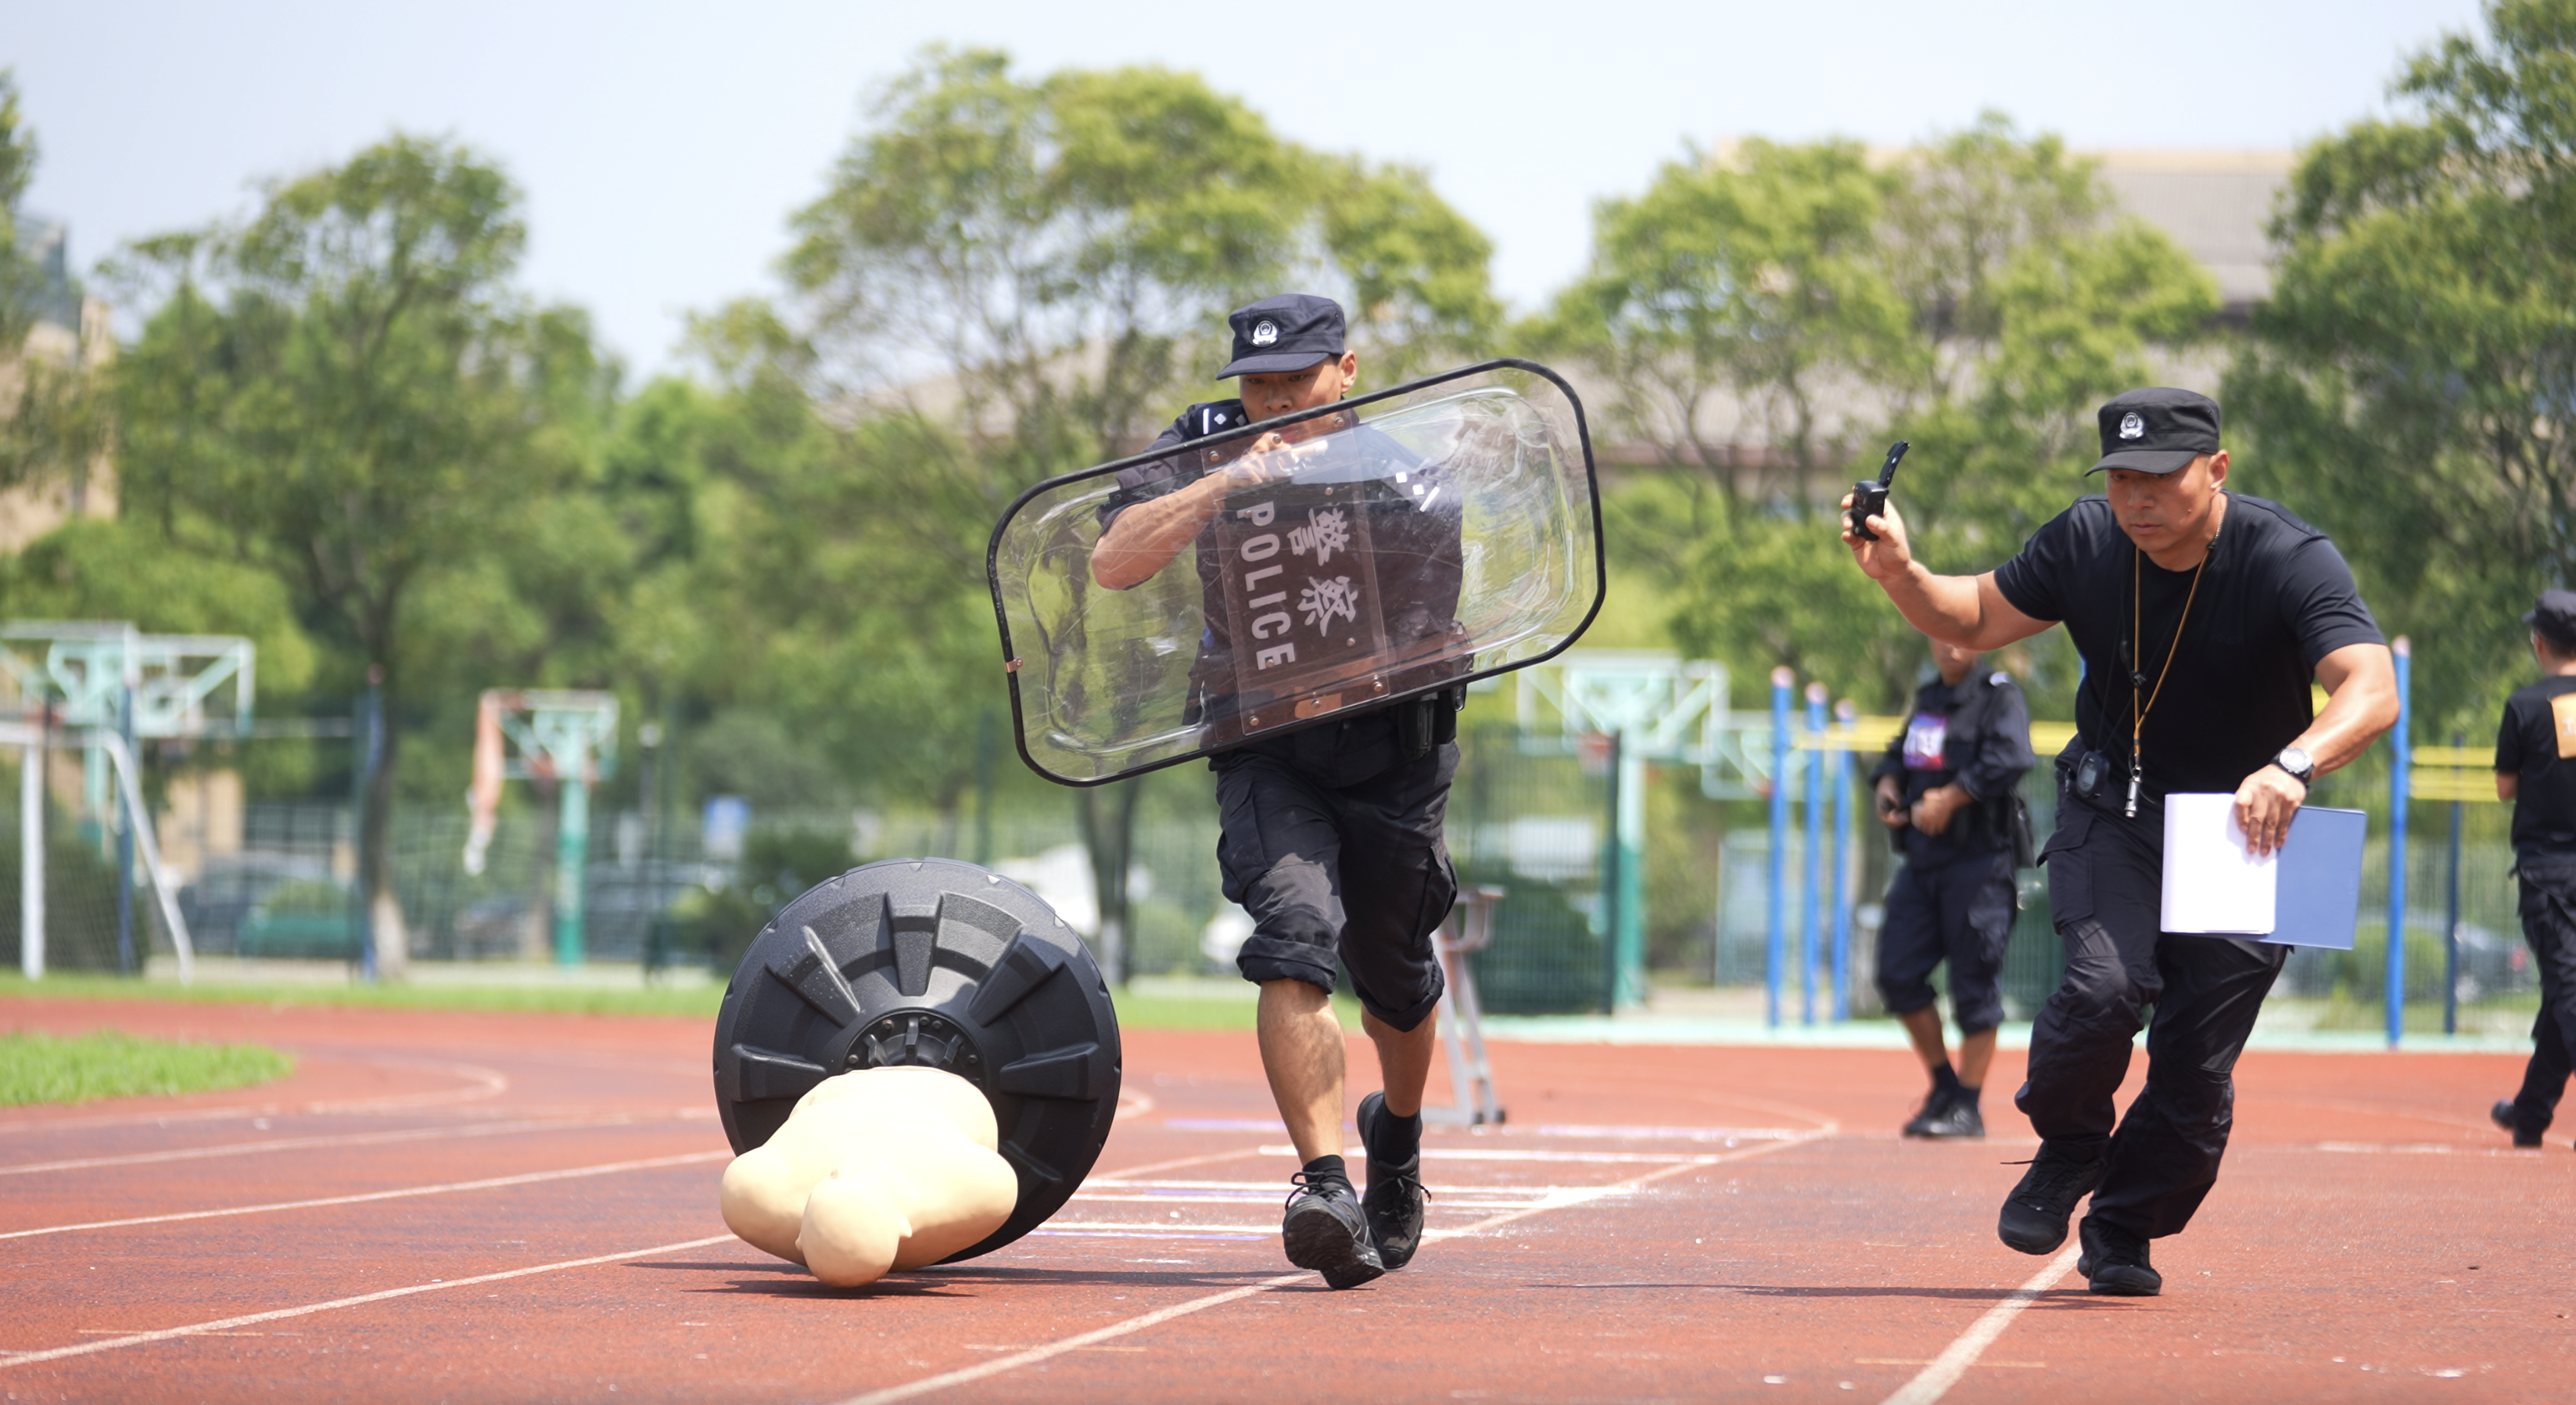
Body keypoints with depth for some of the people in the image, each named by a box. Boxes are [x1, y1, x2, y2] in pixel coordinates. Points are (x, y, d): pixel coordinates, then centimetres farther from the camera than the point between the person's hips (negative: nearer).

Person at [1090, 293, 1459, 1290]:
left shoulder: (1403, 480, -11)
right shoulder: (1206, 449, -6)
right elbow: (1112, 565, -20)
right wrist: (1231, 483, -30)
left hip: (1390, 748, 0)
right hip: (1263, 749, 0)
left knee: (1394, 977, 14)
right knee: (1295, 937, -25)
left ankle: (1397, 1135, 47)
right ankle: (1324, 1188, -34)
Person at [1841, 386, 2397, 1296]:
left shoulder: (2290, 561, -22)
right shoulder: (2084, 543, -10)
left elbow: (2372, 690, -36)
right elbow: (1979, 619, 7)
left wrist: (2293, 767, -55)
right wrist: (1901, 576, -14)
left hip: (2243, 826, -2)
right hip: (2114, 811, 2)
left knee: (2198, 1060, -5)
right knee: (2103, 985, -24)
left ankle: (2124, 1230, 21)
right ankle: (2069, 1148, 6)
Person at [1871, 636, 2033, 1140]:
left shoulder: (2000, 697, -5)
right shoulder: (1928, 700, 17)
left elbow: (2008, 758, -20)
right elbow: (1899, 754, 27)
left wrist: (1950, 798, -23)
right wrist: (1888, 787, 5)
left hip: (1979, 858, -7)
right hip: (1921, 861, 7)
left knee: (1975, 981, -4)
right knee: (1897, 973, 3)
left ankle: (1968, 1106, 3)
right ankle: (1944, 1085, 18)